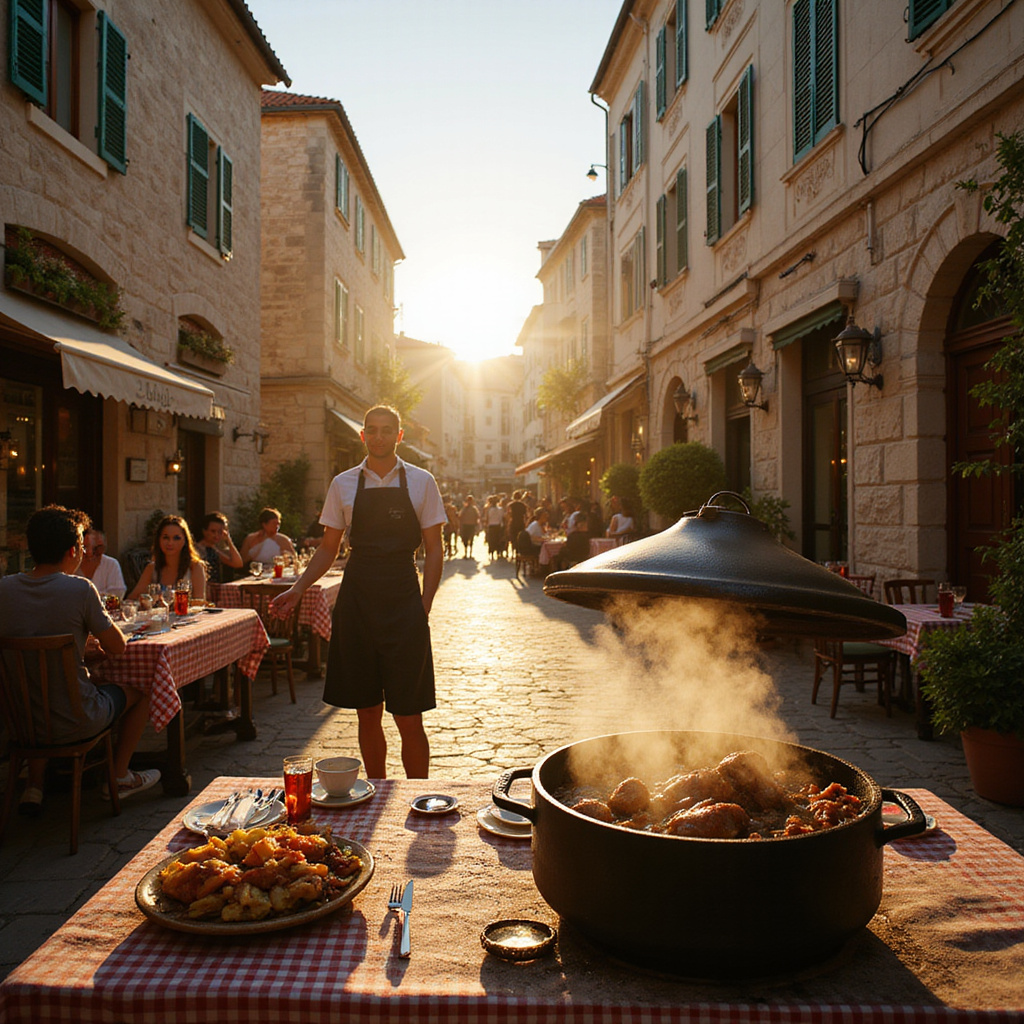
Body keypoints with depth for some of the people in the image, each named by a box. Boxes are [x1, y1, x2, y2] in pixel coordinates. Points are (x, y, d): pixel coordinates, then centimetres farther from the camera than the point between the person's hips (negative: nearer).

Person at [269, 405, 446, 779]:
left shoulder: (421, 482, 2)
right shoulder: (343, 484, 7)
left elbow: (433, 549, 3)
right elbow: (328, 548, 13)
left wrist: (424, 607, -6)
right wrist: (297, 590, 2)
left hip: (404, 606, -2)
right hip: (356, 603, 2)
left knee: (408, 717, 0)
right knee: (368, 713, 10)